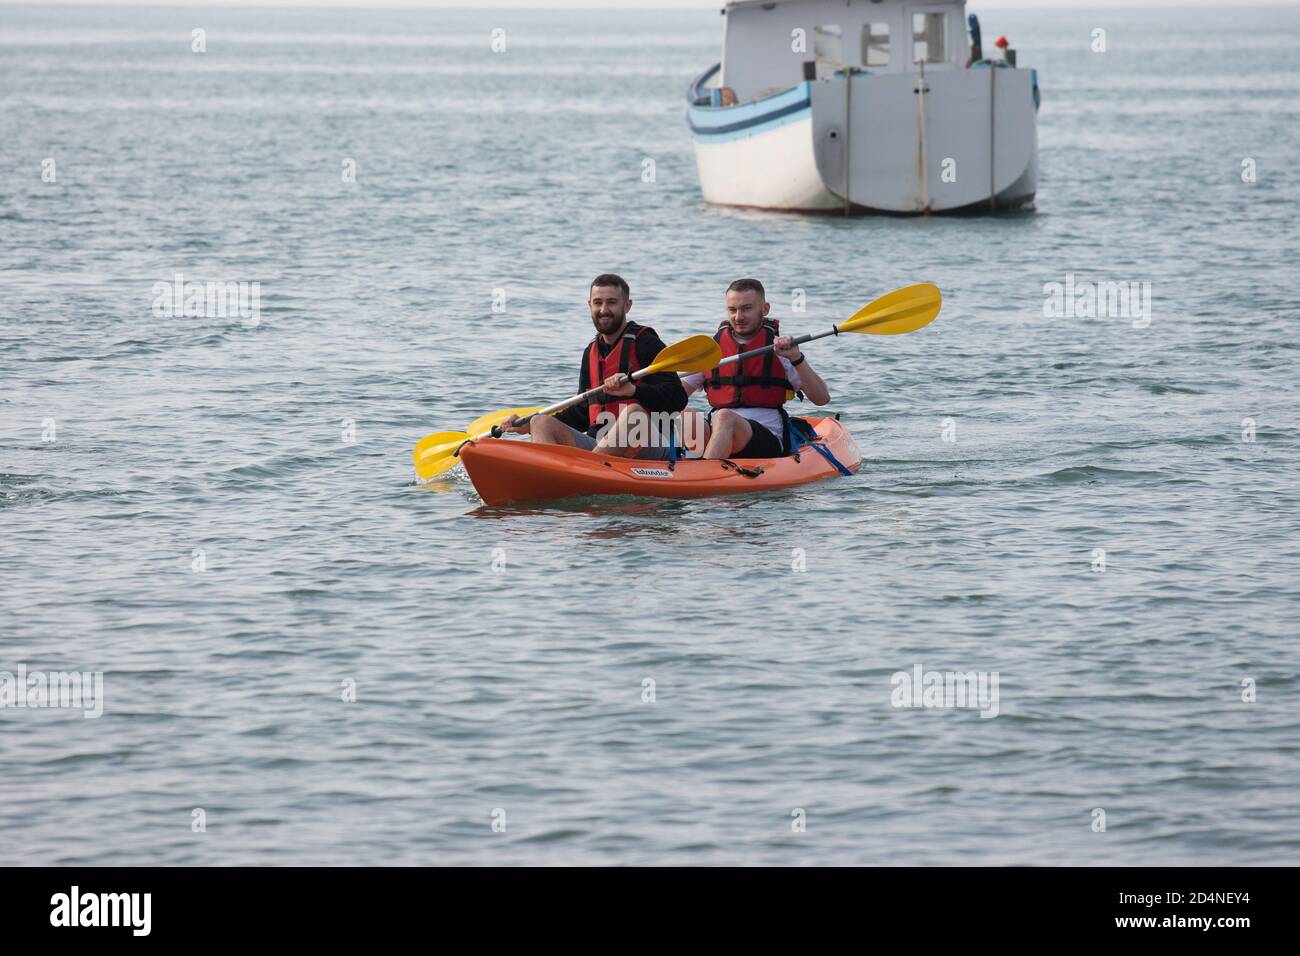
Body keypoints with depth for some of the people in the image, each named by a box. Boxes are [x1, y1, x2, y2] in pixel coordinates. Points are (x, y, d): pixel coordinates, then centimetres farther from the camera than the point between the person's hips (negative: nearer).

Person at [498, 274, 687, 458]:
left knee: (634, 412, -35)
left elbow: (677, 398, -12)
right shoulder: (591, 353, 19)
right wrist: (529, 426, 16)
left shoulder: (645, 344, -1)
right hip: (599, 446, 6)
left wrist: (633, 390, -28)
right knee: (541, 422, -10)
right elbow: (582, 413, 25)